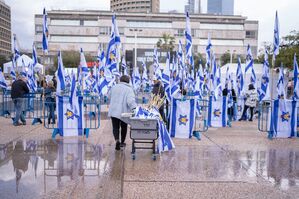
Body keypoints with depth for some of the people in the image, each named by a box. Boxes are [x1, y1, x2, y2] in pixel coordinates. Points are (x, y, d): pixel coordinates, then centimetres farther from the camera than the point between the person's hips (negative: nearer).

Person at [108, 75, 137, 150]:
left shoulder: (114, 87, 10)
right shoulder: (129, 89, -7)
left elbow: (110, 98, 23)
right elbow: (130, 100, -23)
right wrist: (135, 108, -31)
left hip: (113, 111, 3)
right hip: (124, 112, -2)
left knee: (115, 127, 3)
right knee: (124, 127, 15)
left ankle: (117, 140, -20)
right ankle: (122, 142, 28)